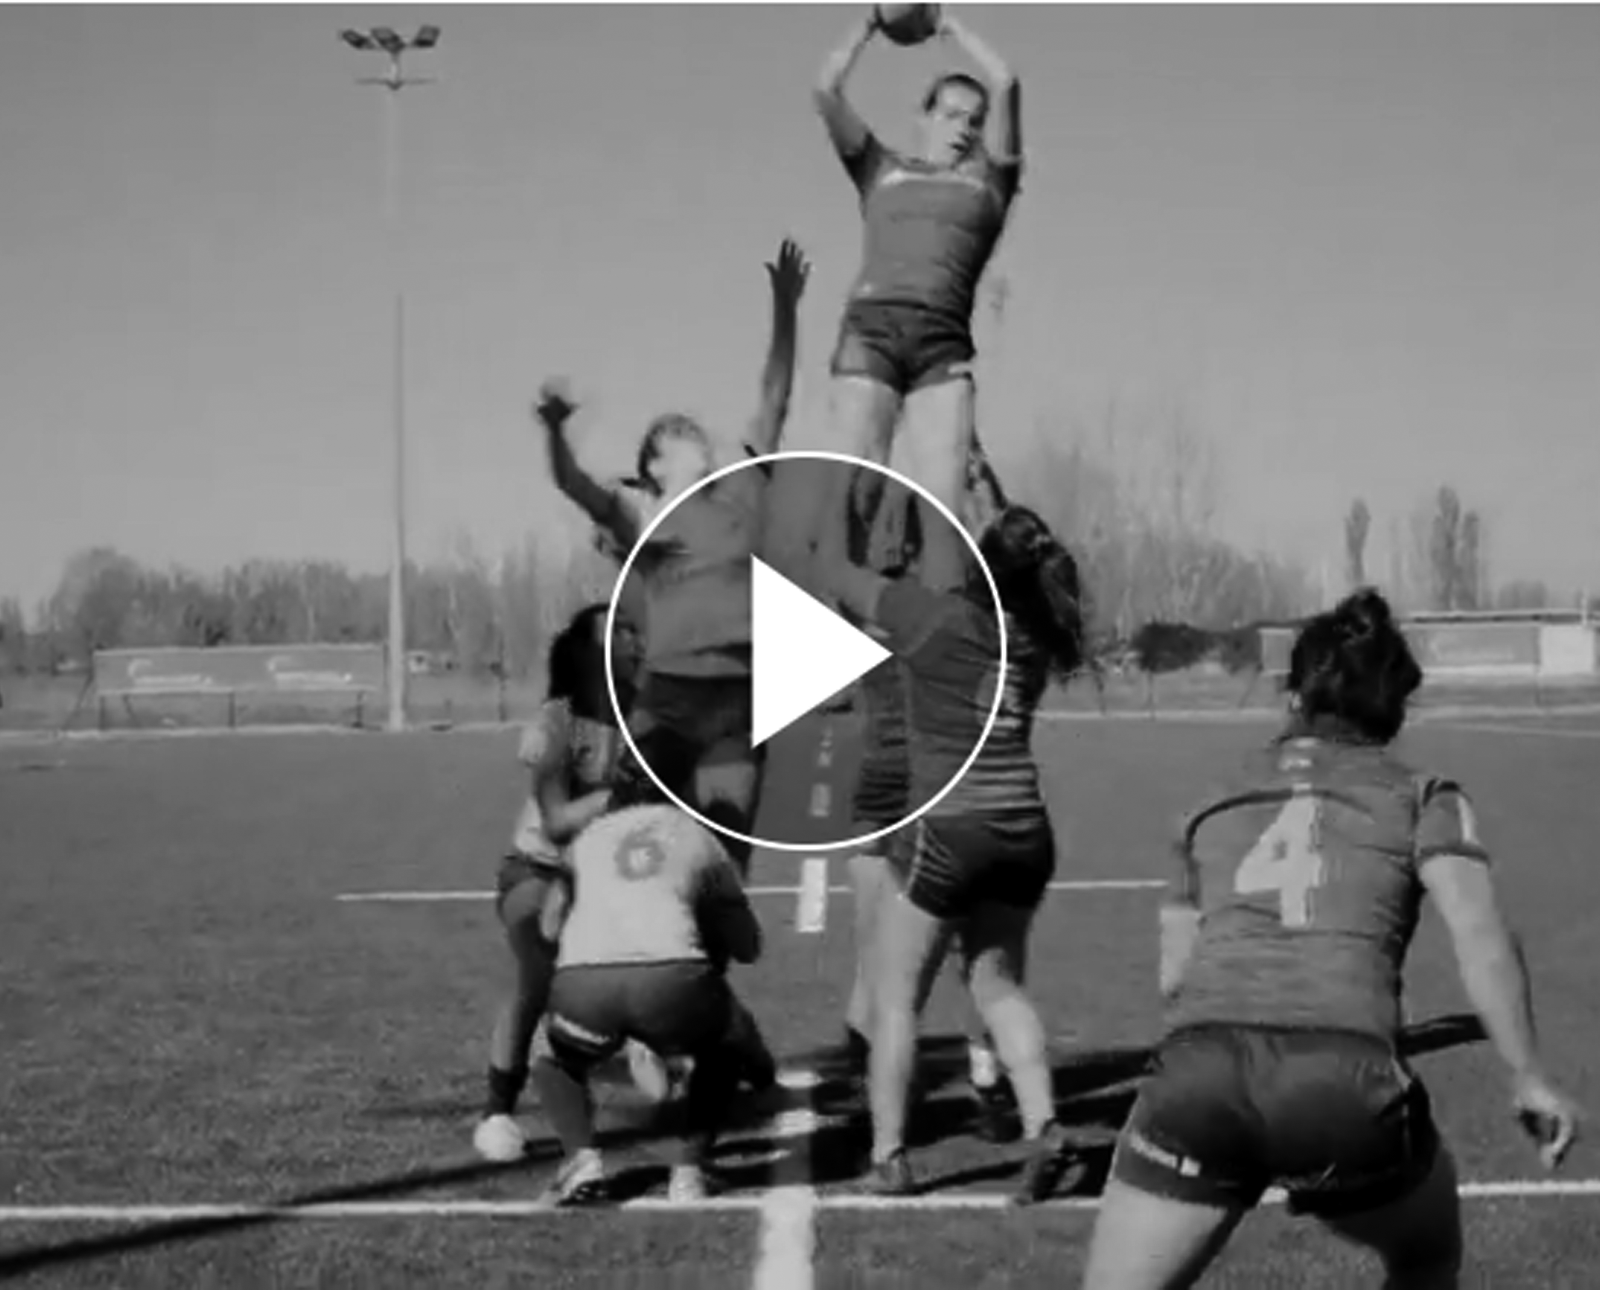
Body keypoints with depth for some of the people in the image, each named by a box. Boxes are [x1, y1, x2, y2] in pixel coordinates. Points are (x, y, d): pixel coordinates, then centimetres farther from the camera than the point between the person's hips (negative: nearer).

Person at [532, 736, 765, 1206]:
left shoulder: (588, 837, 26)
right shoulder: (699, 837, 24)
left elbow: (549, 926, 36)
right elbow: (748, 948, 32)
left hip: (583, 983, 1)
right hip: (673, 982, 0)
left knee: (556, 1058, 33)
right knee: (721, 1048, 33)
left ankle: (581, 1156, 6)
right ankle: (690, 1168, 15)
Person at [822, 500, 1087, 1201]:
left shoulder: (937, 616, -9)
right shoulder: (1035, 630, 5)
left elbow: (838, 575, -1)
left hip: (948, 829, -5)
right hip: (1024, 831, 5)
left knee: (896, 998, 8)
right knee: (999, 982, 19)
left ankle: (888, 1156, 8)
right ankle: (1041, 1124, 2)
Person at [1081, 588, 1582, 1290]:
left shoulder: (1215, 803, 25)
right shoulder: (1423, 798, 17)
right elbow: (1479, 934, 1)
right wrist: (1527, 1074, 3)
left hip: (1198, 1062, 1)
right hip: (1348, 1078, -1)